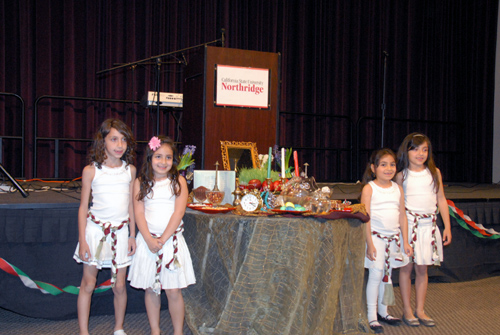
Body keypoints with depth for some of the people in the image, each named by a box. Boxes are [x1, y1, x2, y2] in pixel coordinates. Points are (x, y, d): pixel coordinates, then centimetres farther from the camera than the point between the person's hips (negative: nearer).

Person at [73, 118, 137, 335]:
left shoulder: (130, 170, 4)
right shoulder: (91, 170, -4)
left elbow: (131, 205, 10)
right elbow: (83, 207, -1)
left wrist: (132, 235, 10)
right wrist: (82, 240, -4)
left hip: (120, 231, 2)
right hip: (96, 229, -2)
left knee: (119, 285, 7)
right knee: (88, 284, 3)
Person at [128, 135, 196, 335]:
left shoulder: (178, 181, 0)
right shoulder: (141, 182, 4)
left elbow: (179, 212, -7)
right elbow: (139, 213, -2)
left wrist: (163, 239, -14)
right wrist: (149, 240, -14)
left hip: (172, 240, -2)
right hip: (148, 240, 2)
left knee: (173, 291, -1)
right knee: (150, 289, 9)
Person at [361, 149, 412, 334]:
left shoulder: (398, 188, 8)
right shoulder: (369, 188, -6)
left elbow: (402, 216, 11)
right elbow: (366, 217, -10)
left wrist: (405, 241, 8)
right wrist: (369, 243, -14)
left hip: (393, 237, 5)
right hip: (376, 236, -5)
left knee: (387, 274, 11)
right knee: (375, 275, -6)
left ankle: (383, 311, 24)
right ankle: (372, 316, 1)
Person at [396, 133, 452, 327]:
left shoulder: (434, 172, 6)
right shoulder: (402, 175, 1)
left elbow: (441, 199, 9)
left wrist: (447, 226, 6)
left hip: (429, 224, 2)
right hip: (408, 223, -2)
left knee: (422, 268, 7)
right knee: (407, 266, 3)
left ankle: (420, 310, 18)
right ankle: (407, 310, 14)